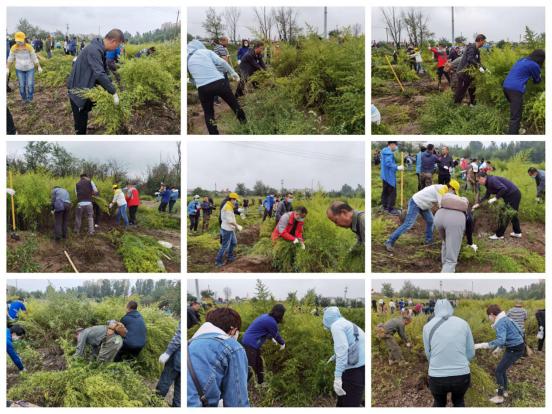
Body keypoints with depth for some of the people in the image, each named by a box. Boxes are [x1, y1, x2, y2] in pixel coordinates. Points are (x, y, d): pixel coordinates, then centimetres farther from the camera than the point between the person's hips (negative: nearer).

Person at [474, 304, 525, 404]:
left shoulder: (500, 323, -21)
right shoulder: (504, 319, 10)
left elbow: (501, 340, -35)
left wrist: (482, 345, -38)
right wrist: (499, 348, 28)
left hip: (515, 350, -10)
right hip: (515, 347, 10)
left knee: (498, 371, -1)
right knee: (502, 369, 22)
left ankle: (500, 396, 6)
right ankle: (504, 391, 34)